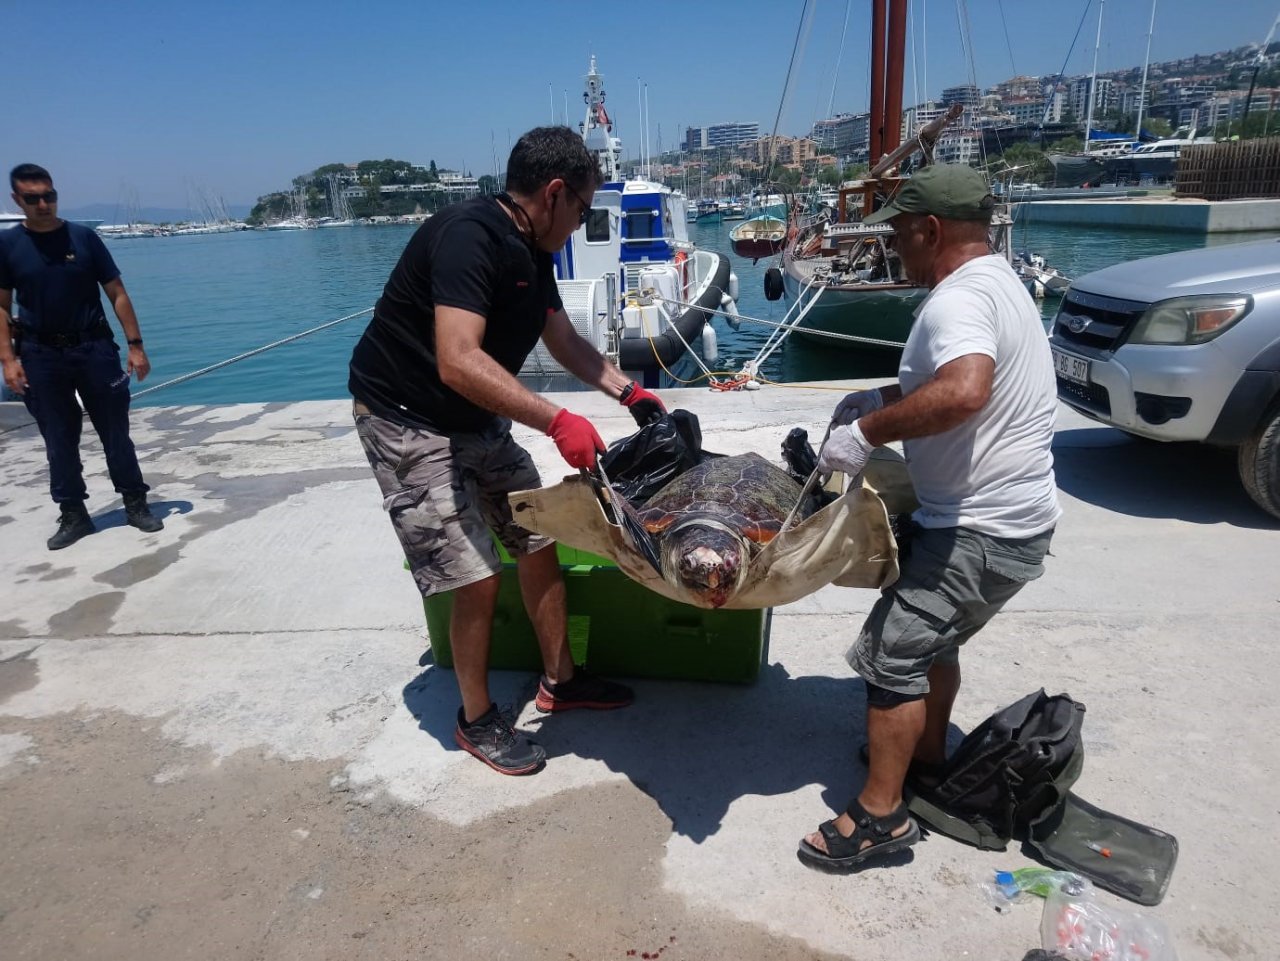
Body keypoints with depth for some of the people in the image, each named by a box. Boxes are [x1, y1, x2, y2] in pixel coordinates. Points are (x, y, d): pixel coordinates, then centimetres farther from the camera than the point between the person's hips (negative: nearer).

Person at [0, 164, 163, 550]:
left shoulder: (83, 237, 0)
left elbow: (117, 294, 0)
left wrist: (135, 345, -6)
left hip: (94, 347, -1)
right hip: (40, 355, 1)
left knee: (115, 432, 4)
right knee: (59, 440, 7)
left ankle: (136, 504, 15)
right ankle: (73, 515, 17)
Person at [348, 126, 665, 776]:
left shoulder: (530, 252, 5)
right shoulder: (469, 236, -25)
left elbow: (565, 340, 15)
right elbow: (459, 362, -36)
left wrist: (628, 392, 4)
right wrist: (556, 421, -38)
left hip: (477, 420, 9)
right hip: (408, 424, -9)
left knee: (538, 541, 9)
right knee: (478, 578, -8)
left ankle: (559, 680, 28)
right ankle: (476, 720, 15)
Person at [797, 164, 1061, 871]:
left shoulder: (958, 300, -21)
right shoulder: (997, 281, 13)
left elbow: (963, 392, -42)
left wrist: (866, 431, -31)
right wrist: (887, 398, 16)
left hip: (979, 530, -11)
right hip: (1016, 519, 11)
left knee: (892, 654, -3)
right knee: (932, 639, 24)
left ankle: (880, 814, 9)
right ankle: (925, 761, 40)